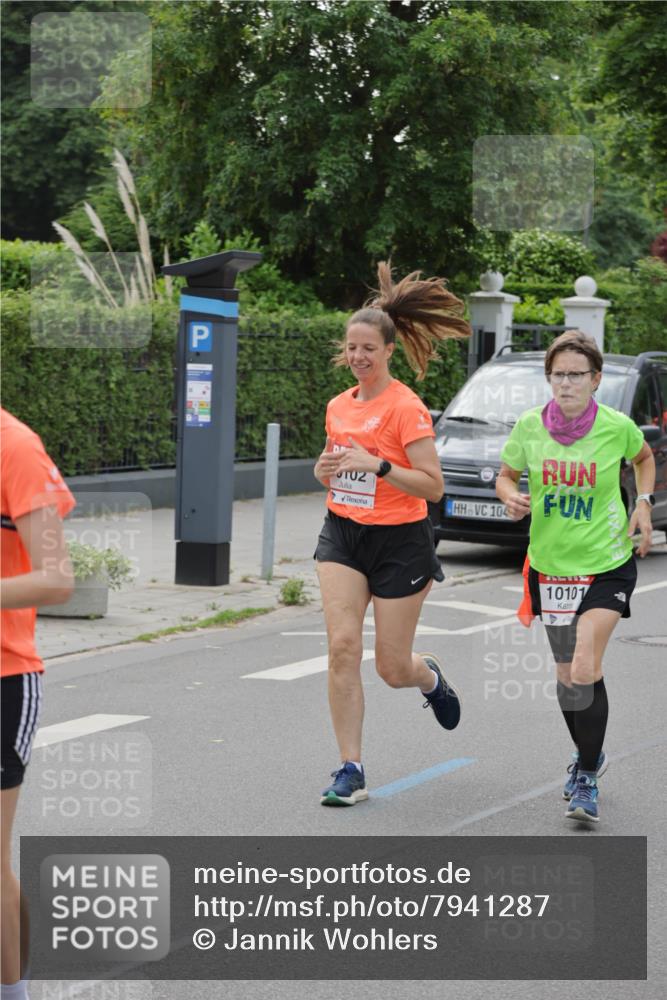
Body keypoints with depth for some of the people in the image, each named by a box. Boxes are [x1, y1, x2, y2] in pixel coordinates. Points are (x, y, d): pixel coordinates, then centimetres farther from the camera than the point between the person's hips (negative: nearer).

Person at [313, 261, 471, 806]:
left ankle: (432, 677, 42)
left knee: (393, 669, 3)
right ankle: (351, 770, -6)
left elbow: (432, 485, -16)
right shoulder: (339, 406, 7)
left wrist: (378, 465, -28)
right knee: (343, 645, -12)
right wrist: (326, 468, -1)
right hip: (343, 535, 5)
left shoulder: (406, 408, -13)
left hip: (400, 541, -5)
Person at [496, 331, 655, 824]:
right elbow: (506, 474, 8)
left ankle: (586, 780, -2)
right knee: (567, 674, 12)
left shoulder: (617, 427, -11)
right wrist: (511, 497, -13)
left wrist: (644, 502, -1)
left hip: (607, 565, -3)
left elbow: (644, 456, 12)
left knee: (585, 670, -16)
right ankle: (589, 755, 38)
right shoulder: (530, 426, -7)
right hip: (550, 564, 3)